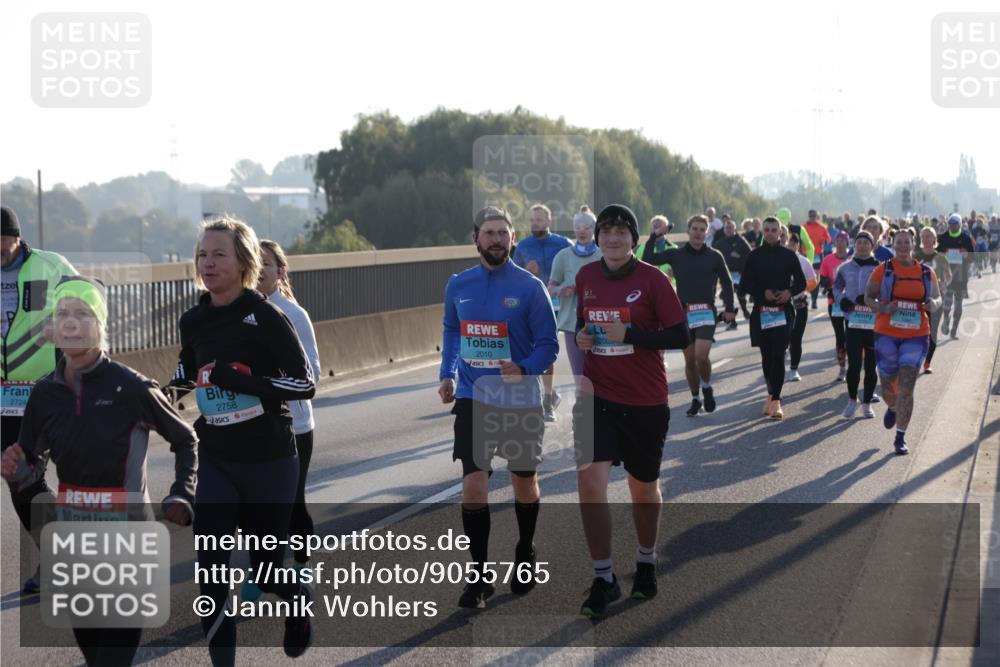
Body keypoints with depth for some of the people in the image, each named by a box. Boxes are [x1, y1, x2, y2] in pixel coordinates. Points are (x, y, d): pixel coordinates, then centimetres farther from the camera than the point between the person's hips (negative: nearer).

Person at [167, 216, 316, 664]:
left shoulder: (265, 316, -13)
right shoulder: (193, 321, 3)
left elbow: (305, 384, -14)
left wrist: (242, 381, -25)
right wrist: (169, 389, 2)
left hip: (269, 460, -4)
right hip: (215, 460, 4)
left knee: (267, 568, 8)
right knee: (210, 570, -7)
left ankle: (301, 595, 44)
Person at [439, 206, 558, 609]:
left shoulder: (529, 287, -8)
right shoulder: (458, 285, 3)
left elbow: (548, 345, -6)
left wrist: (524, 368, -24)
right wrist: (447, 375, 8)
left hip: (519, 399, -1)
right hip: (472, 397, 2)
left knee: (524, 481, 13)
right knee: (473, 483, -10)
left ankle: (525, 557, 36)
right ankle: (480, 574, -1)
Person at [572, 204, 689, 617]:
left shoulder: (652, 280, -8)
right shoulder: (585, 277, 4)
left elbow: (681, 336, -11)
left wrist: (630, 335, -21)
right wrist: (580, 336, -4)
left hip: (645, 400, -2)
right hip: (597, 397, 2)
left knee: (643, 486, 12)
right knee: (590, 479, -14)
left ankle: (646, 564, 37)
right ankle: (603, 579, -3)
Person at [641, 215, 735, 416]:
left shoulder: (715, 256, 3)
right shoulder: (676, 254, 4)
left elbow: (727, 283, 9)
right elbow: (648, 259, -2)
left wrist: (729, 309, 2)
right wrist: (654, 236, -8)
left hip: (706, 314, -2)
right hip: (683, 314, 2)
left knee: (701, 356, -17)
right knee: (689, 360, 5)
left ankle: (707, 387, 10)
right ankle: (695, 399, 20)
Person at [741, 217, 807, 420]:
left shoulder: (789, 255, 4)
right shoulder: (754, 256, 6)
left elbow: (801, 283, 8)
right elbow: (746, 283, 5)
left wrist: (790, 292, -12)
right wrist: (763, 293, -11)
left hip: (783, 311, -2)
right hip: (761, 311, 2)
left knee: (778, 355, -12)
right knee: (766, 356, 9)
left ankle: (775, 401, -13)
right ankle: (772, 395, 25)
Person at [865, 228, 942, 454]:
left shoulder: (926, 272, 6)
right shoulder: (883, 270, 0)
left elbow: (937, 298, 17)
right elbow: (868, 297, 4)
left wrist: (934, 304, -7)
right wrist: (883, 308, -16)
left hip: (916, 336, 0)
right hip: (887, 334, 0)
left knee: (906, 387, -7)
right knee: (888, 384, 7)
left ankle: (900, 437, 0)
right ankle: (892, 408, 45)